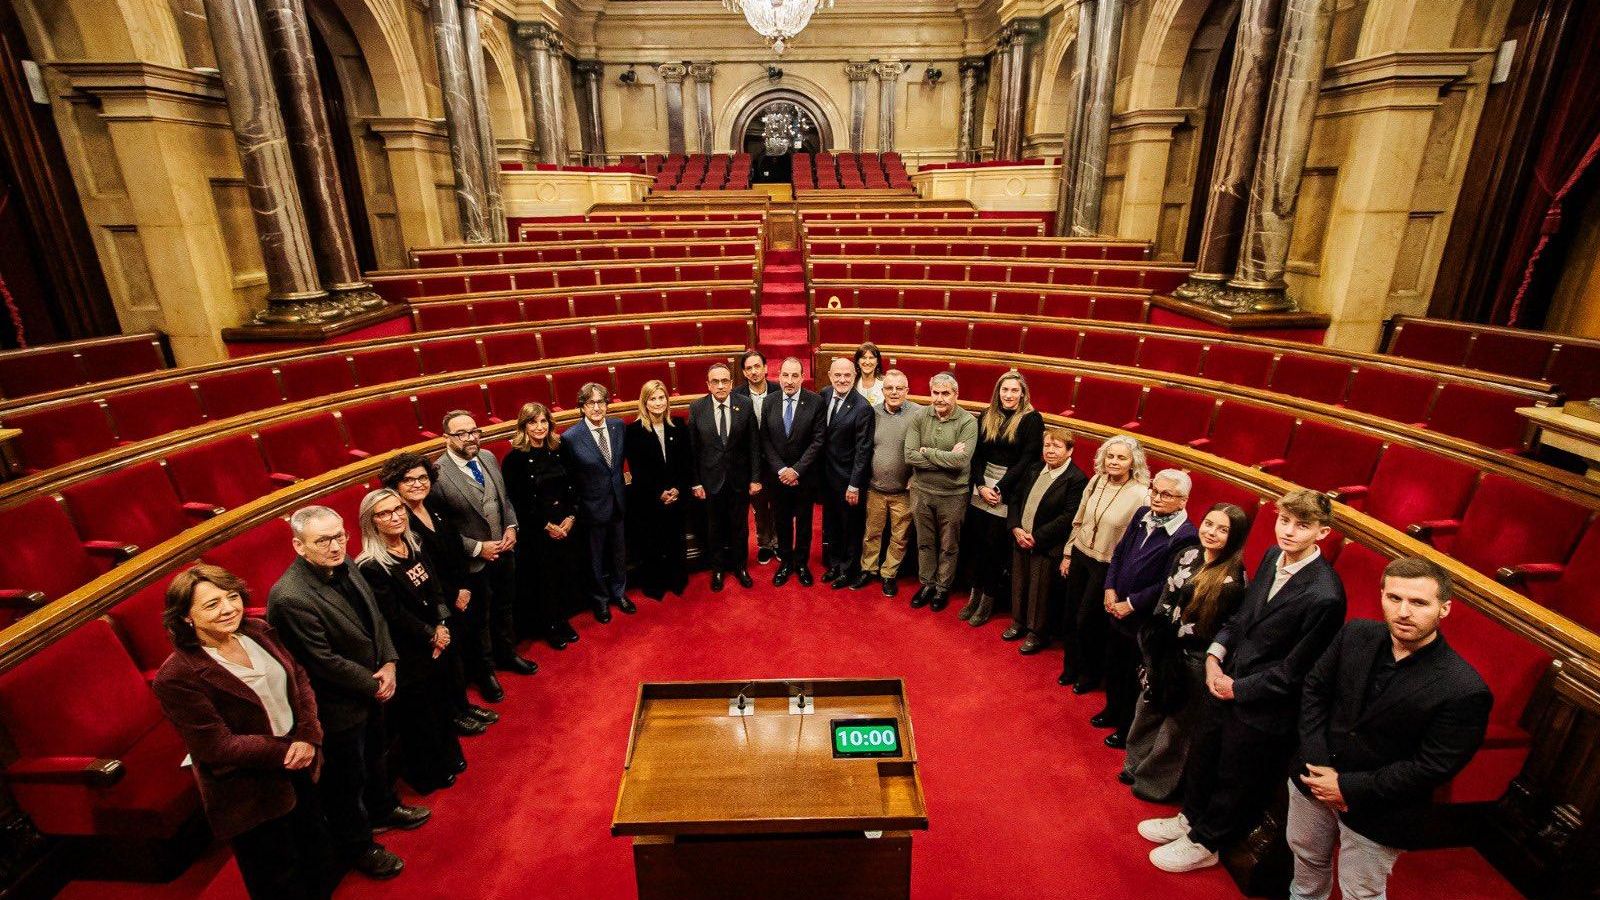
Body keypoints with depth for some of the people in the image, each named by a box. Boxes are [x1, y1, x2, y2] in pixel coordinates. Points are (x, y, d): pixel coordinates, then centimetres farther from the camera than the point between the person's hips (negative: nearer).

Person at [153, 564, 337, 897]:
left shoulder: (258, 632, -7)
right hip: (250, 794, -6)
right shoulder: (176, 677, -24)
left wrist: (308, 736, -15)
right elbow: (218, 746, -22)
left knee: (316, 842, 28)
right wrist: (286, 750, -18)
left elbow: (299, 678, -2)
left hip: (300, 767, 6)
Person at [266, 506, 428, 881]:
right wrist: (373, 685, -16)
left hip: (372, 687, 8)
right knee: (346, 779, 16)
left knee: (374, 754, 30)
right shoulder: (290, 597, -33)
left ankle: (382, 808, 55)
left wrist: (388, 664, -8)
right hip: (339, 707, -8)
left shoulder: (343, 565, -9)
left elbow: (374, 615, 2)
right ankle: (355, 846, 40)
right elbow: (324, 662, -27)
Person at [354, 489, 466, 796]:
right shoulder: (371, 567, -23)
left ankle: (449, 758, 43)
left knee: (441, 703, 22)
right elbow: (394, 616, -20)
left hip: (436, 641, 7)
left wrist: (442, 626, -8)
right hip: (408, 657, -7)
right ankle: (429, 775, 32)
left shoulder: (414, 546, 0)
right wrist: (431, 635, -11)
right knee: (418, 715, 12)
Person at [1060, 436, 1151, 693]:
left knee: (1087, 622, 6)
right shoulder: (1096, 481, -2)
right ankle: (1071, 667, 37)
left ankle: (1089, 675, 32)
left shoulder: (1141, 495, -18)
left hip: (1106, 566, -5)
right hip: (1079, 557, 5)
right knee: (1071, 616, 14)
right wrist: (1068, 554, 11)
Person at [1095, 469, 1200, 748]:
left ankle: (1128, 730, 34)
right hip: (1116, 610, 7)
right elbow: (1118, 553, 7)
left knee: (1134, 679, 13)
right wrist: (1110, 588, -4)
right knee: (1112, 667, 24)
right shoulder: (1142, 516, 0)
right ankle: (1113, 711, 47)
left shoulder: (1186, 536, -22)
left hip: (1144, 621, -6)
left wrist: (1131, 604, -17)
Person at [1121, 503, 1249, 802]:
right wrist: (1154, 642, 6)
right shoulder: (1187, 556, -1)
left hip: (1195, 662, -6)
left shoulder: (1234, 578, -19)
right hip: (1164, 650, 6)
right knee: (1147, 710, 19)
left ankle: (1155, 783, 34)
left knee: (1176, 724, 13)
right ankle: (1136, 765, 41)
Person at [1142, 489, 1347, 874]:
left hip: (1263, 708, -6)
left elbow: (1294, 670, -20)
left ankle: (1204, 844, 40)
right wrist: (1215, 653, -5)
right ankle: (1191, 819, 50)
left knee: (1234, 781, 17)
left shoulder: (1324, 595, -27)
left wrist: (1238, 688, -12)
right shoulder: (1272, 557, -5)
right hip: (1227, 683, 7)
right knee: (1201, 758, 25)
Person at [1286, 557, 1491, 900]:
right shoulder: (1356, 634, -11)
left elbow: (1431, 768, -20)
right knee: (1306, 857, 27)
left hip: (1376, 814, -4)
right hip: (1313, 780, 4)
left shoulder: (1464, 691, -24)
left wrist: (1349, 788, -19)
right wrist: (1316, 764, -11)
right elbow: (1314, 689, -3)